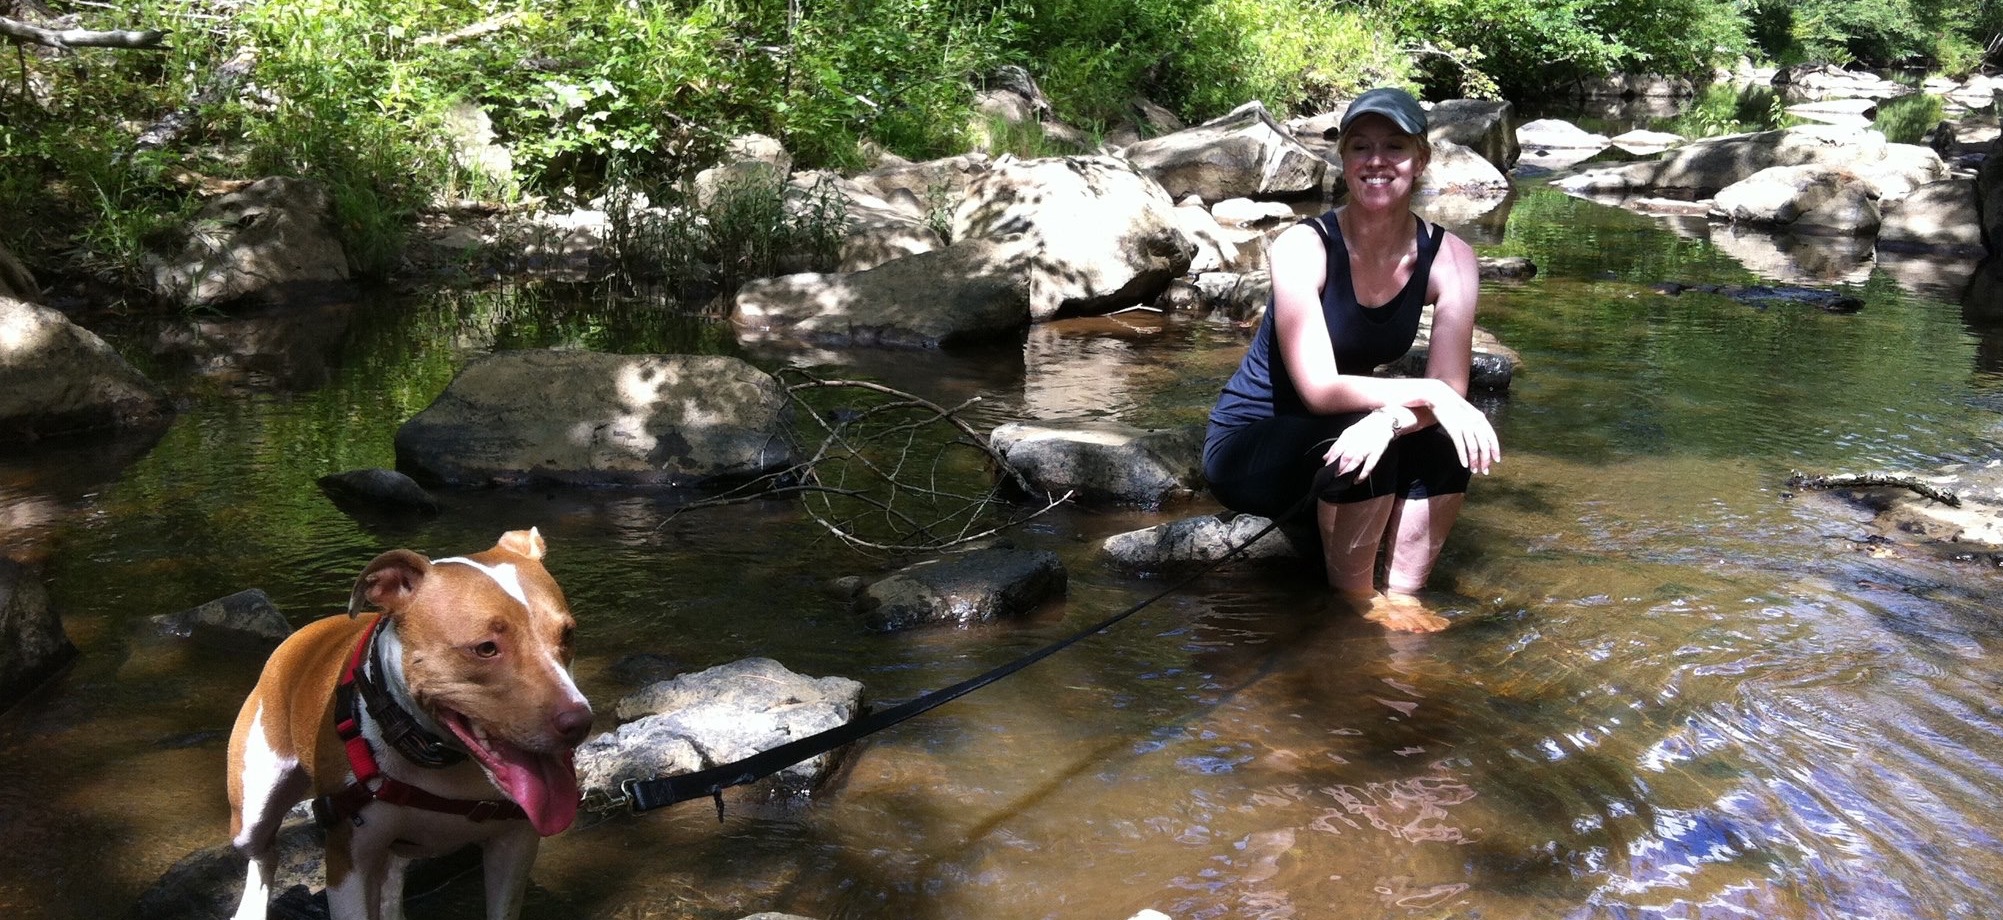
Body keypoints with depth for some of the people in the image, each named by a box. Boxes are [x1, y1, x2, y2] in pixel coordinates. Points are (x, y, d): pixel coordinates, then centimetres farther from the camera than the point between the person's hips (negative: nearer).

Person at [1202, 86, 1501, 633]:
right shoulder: (1304, 248, -23)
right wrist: (1426, 394, -36)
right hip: (1248, 444, -5)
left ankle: (1402, 594, -7)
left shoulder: (1448, 259, -10)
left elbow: (1451, 393, -17)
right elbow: (1318, 388, -28)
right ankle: (1354, 598, -10)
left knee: (1451, 437, -22)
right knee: (1367, 446, -33)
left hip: (1335, 432, 5)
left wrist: (1388, 418, -37)